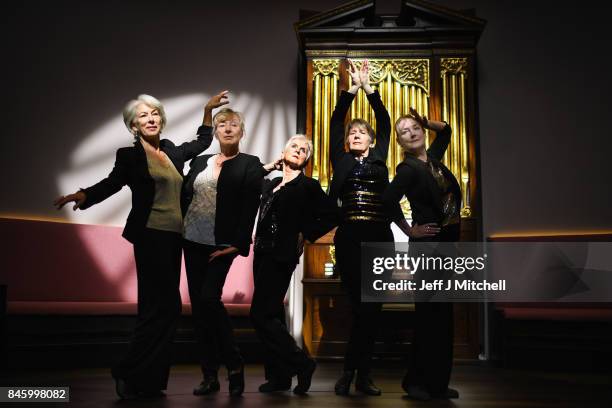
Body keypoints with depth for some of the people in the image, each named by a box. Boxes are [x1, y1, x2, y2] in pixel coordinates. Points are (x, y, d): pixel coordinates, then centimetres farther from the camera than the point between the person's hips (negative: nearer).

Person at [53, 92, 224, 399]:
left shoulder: (172, 152, 16)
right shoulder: (129, 156, 1)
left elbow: (203, 142, 30)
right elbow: (111, 183, -8)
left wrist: (208, 110, 27)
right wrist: (83, 195, -26)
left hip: (173, 237, 6)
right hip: (150, 236, -6)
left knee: (157, 308, 7)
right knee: (167, 306, -13)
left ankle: (148, 382, 13)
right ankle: (128, 373, -1)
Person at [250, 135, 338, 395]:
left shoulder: (308, 185, -3)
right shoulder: (270, 184, 16)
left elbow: (333, 215, -9)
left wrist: (306, 235, -7)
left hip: (281, 256, -7)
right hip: (263, 254, 8)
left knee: (261, 315, -12)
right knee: (271, 316, 10)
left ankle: (301, 363, 1)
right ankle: (279, 376, 18)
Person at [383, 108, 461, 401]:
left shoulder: (433, 157, 10)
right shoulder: (408, 169, -12)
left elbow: (446, 130, 28)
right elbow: (388, 202, -24)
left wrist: (426, 122, 8)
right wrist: (410, 231, -13)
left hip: (448, 243, 8)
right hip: (427, 244, -8)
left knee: (443, 313, 9)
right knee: (429, 313, -6)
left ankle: (438, 382, 18)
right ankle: (416, 380, 6)